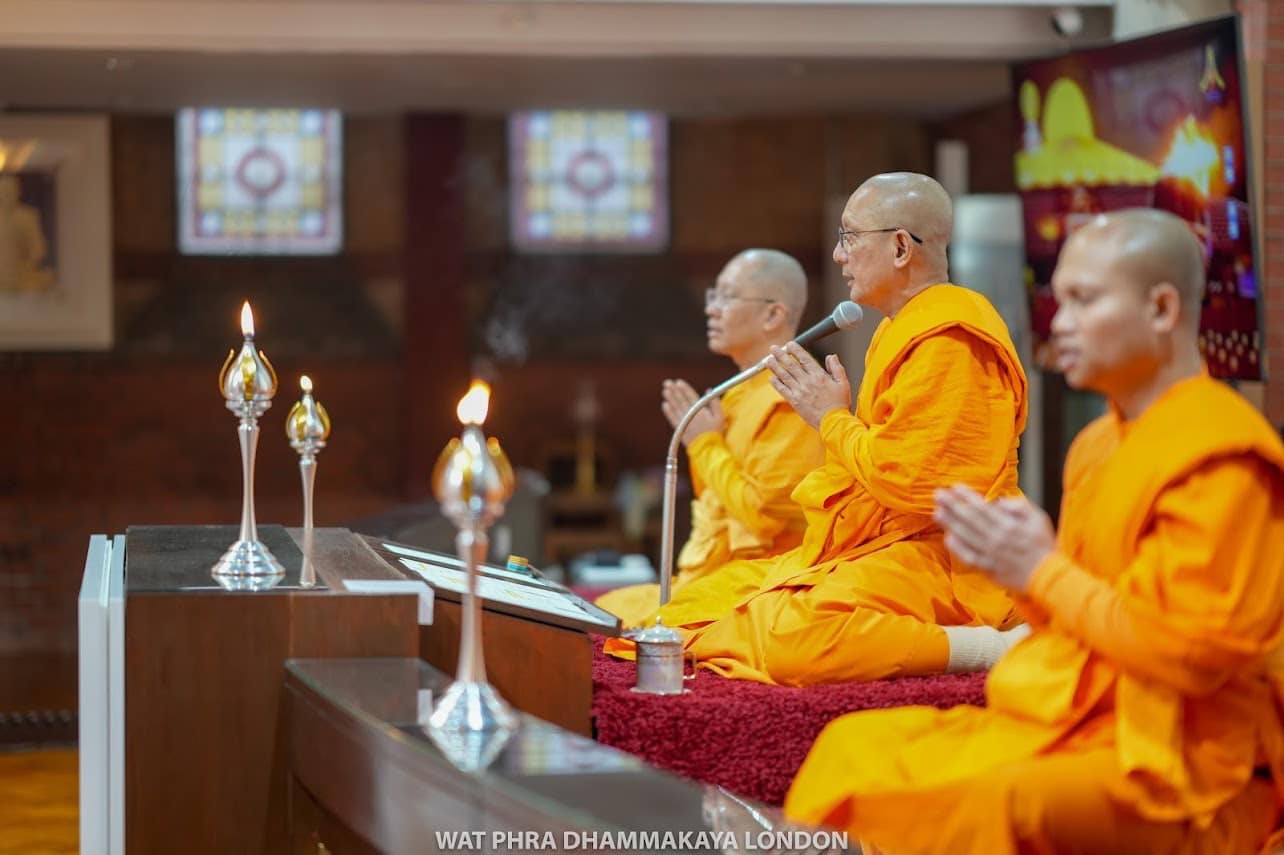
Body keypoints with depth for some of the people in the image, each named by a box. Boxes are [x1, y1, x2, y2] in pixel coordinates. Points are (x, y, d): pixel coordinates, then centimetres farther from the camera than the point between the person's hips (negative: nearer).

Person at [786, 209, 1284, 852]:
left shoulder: (1221, 452, -13)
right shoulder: (1098, 444, 15)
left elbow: (1194, 652, -20)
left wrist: (1044, 572, -12)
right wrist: (1017, 564, -1)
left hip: (1176, 763, -9)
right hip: (1075, 724, 9)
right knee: (856, 748, -3)